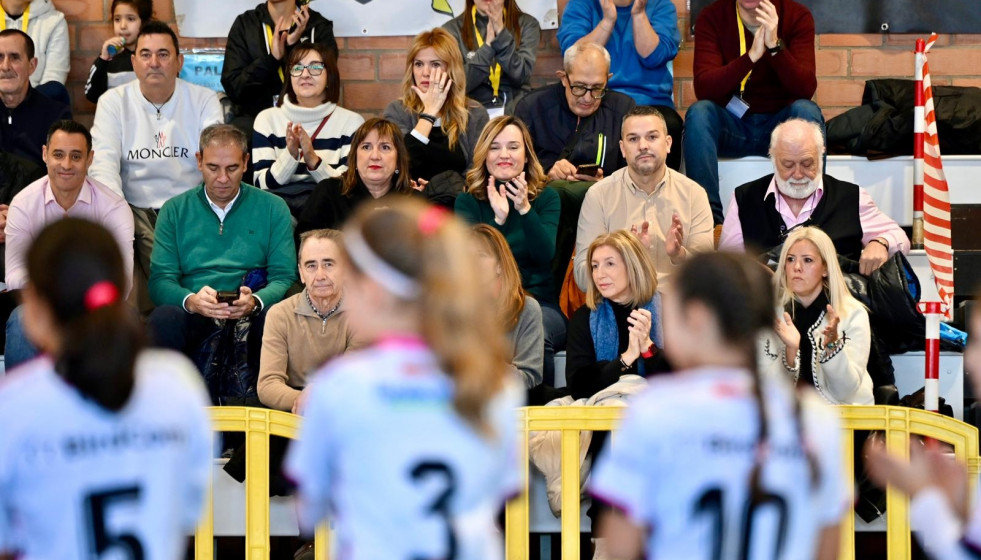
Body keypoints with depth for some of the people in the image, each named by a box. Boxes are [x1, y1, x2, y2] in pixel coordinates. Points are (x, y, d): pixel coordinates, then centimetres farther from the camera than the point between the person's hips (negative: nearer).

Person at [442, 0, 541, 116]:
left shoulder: (527, 24, 4)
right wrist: (488, 45, -12)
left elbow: (521, 76, -8)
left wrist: (501, 33, -14)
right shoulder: (452, 29, 2)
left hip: (516, 111, 0)